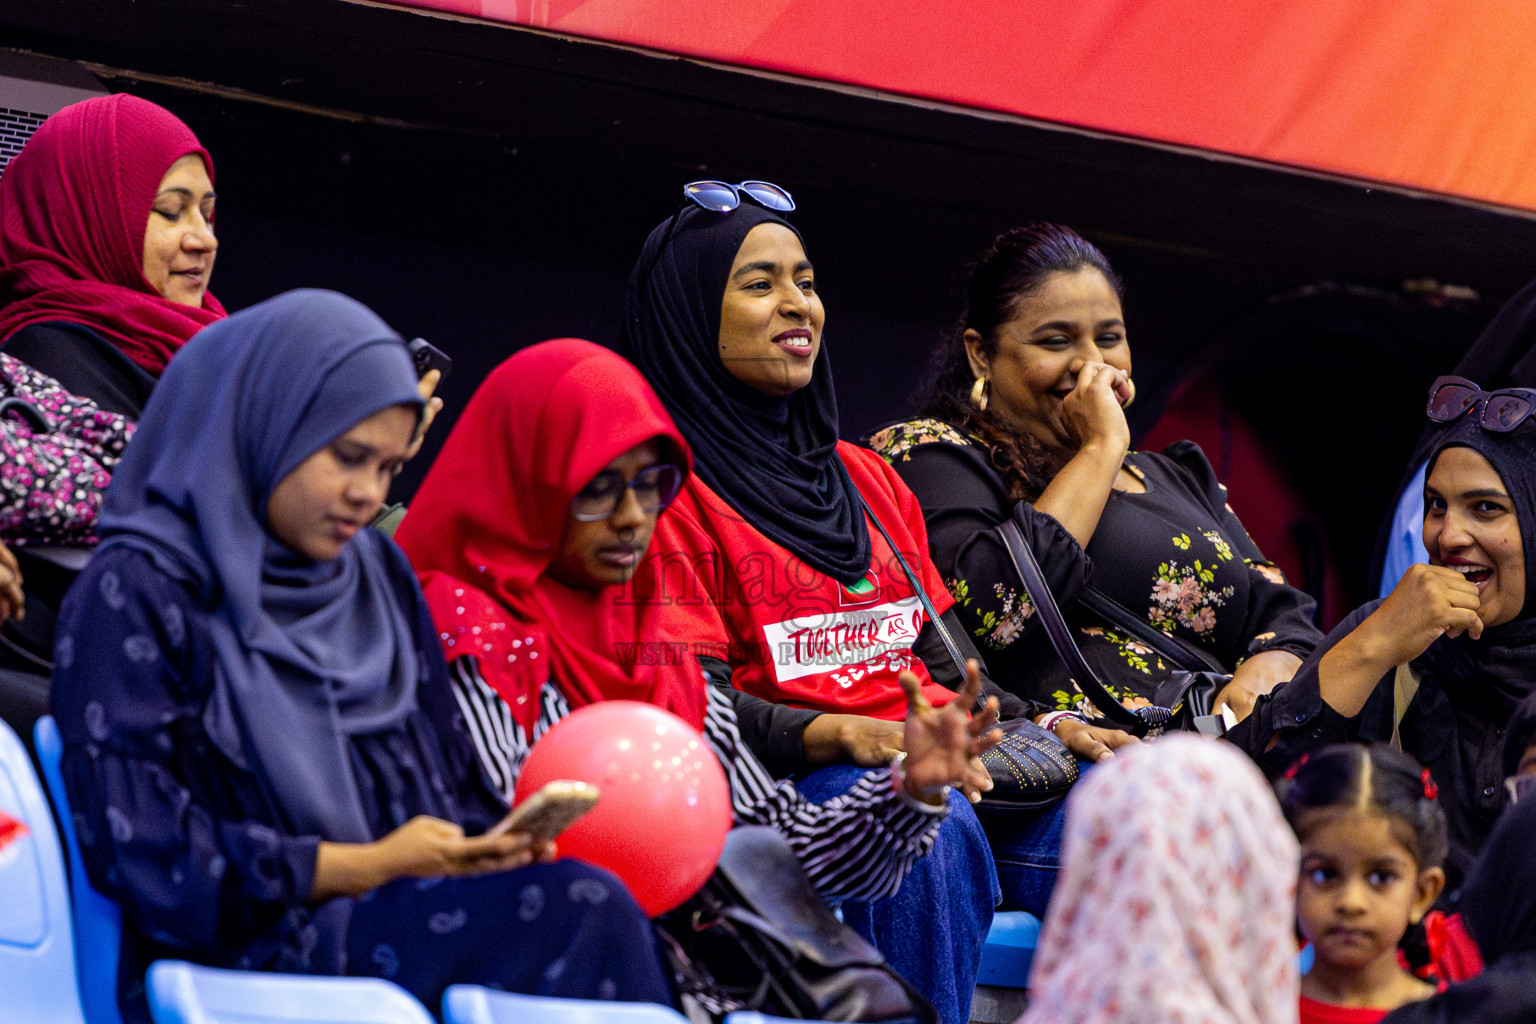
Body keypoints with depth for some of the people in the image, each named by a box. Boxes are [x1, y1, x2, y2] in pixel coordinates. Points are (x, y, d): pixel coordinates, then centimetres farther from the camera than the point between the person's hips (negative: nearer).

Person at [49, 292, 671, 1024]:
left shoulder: (379, 577, 21)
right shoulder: (135, 595, 0)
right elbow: (143, 853, -9)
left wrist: (495, 844, -2)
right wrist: (374, 866, -12)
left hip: (413, 918, 6)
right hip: (241, 957, -6)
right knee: (581, 911, -30)